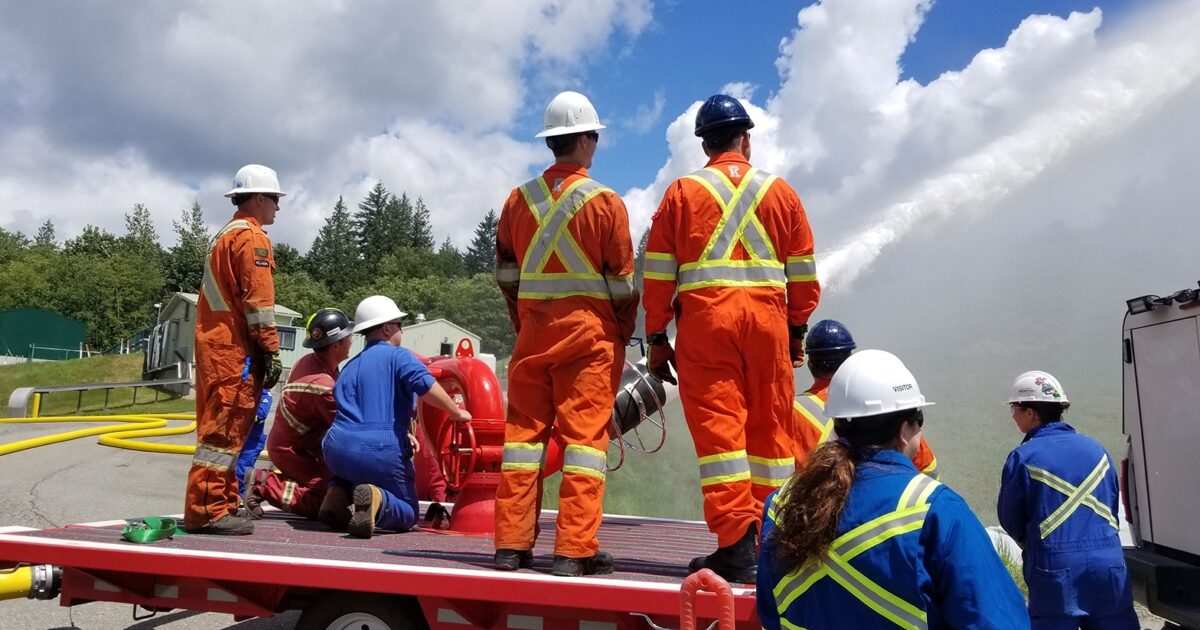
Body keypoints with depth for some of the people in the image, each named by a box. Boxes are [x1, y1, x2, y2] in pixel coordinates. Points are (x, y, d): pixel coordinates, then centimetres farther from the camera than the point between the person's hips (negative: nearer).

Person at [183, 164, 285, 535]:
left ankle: (224, 504, 22)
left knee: (222, 427, 14)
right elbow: (258, 299, -16)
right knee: (226, 428, -9)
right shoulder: (252, 236, -7)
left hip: (213, 344, 10)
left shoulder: (224, 236, 23)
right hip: (235, 348, -10)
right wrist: (271, 350, -16)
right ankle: (206, 511, -8)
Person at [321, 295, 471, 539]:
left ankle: (339, 491, 7)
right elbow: (425, 385, -17)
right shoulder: (397, 355, 1)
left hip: (336, 451, 6)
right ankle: (378, 498, -23)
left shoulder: (349, 367, 22)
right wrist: (457, 413, -5)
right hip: (381, 453, -6)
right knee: (408, 514, 11)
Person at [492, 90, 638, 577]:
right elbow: (621, 279, -3)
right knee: (584, 433, -2)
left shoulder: (519, 199, 7)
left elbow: (506, 272, 11)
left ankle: (512, 545, 10)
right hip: (590, 333, -4)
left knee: (524, 429, 8)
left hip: (534, 331, 4)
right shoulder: (605, 202, -5)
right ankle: (575, 550, -2)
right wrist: (624, 334, 8)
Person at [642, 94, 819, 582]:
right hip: (767, 317, 2)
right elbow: (804, 275, 11)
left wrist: (656, 338, 7)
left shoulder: (681, 193, 7)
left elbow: (658, 274, 2)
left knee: (717, 425, -2)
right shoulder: (780, 192, 12)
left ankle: (735, 545, -6)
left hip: (704, 316, -2)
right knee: (770, 427, 10)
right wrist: (797, 330, 20)